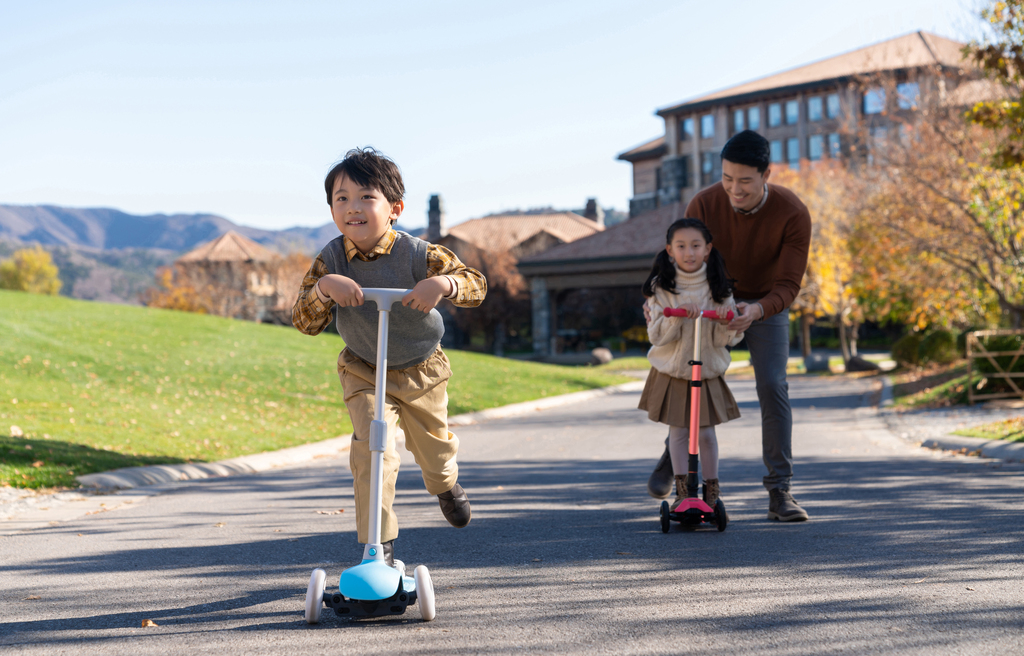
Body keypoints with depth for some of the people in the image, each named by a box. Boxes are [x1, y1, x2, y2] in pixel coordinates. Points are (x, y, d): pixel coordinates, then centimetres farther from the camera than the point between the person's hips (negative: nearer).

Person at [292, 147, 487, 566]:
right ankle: (380, 546, -7)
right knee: (371, 448, -18)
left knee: (432, 445, 17)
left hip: (422, 370, 0)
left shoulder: (416, 254, -22)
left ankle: (446, 486, 56)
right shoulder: (330, 261, -17)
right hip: (363, 372, 0)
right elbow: (304, 322, -22)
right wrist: (323, 288, -42)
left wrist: (443, 283, -45)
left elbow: (477, 286, -24)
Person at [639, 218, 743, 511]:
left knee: (706, 432, 1)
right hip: (670, 370, 0)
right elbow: (656, 335, -12)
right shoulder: (661, 287, -7)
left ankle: (711, 490, 15)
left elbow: (726, 339, -5)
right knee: (678, 431, 4)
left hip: (708, 371, 0)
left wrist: (726, 322, -26)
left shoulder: (717, 287, -5)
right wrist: (676, 318, -29)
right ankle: (682, 491, 15)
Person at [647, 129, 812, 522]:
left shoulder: (793, 214, -28)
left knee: (772, 387, -15)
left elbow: (788, 285, -28)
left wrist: (757, 310, -48)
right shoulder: (704, 204, -24)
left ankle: (779, 492, -10)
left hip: (766, 308, -1)